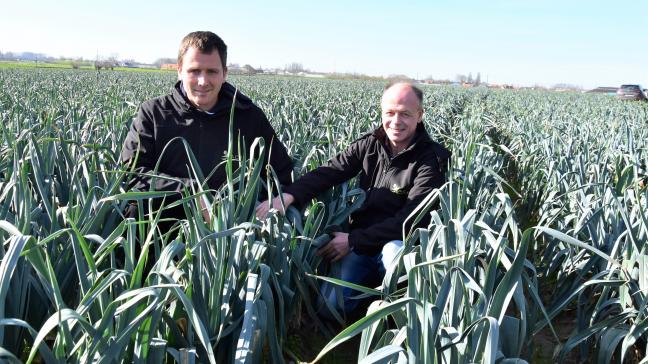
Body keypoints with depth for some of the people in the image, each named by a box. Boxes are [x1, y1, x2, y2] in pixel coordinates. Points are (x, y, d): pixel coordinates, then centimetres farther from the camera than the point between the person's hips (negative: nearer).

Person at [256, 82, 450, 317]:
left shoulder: (431, 159, -11)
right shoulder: (369, 145, 3)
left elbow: (410, 218, -18)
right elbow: (330, 171, -9)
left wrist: (353, 240, -21)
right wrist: (289, 195, -28)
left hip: (398, 245, -3)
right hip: (358, 246, 3)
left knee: (394, 251, -37)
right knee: (331, 304, -15)